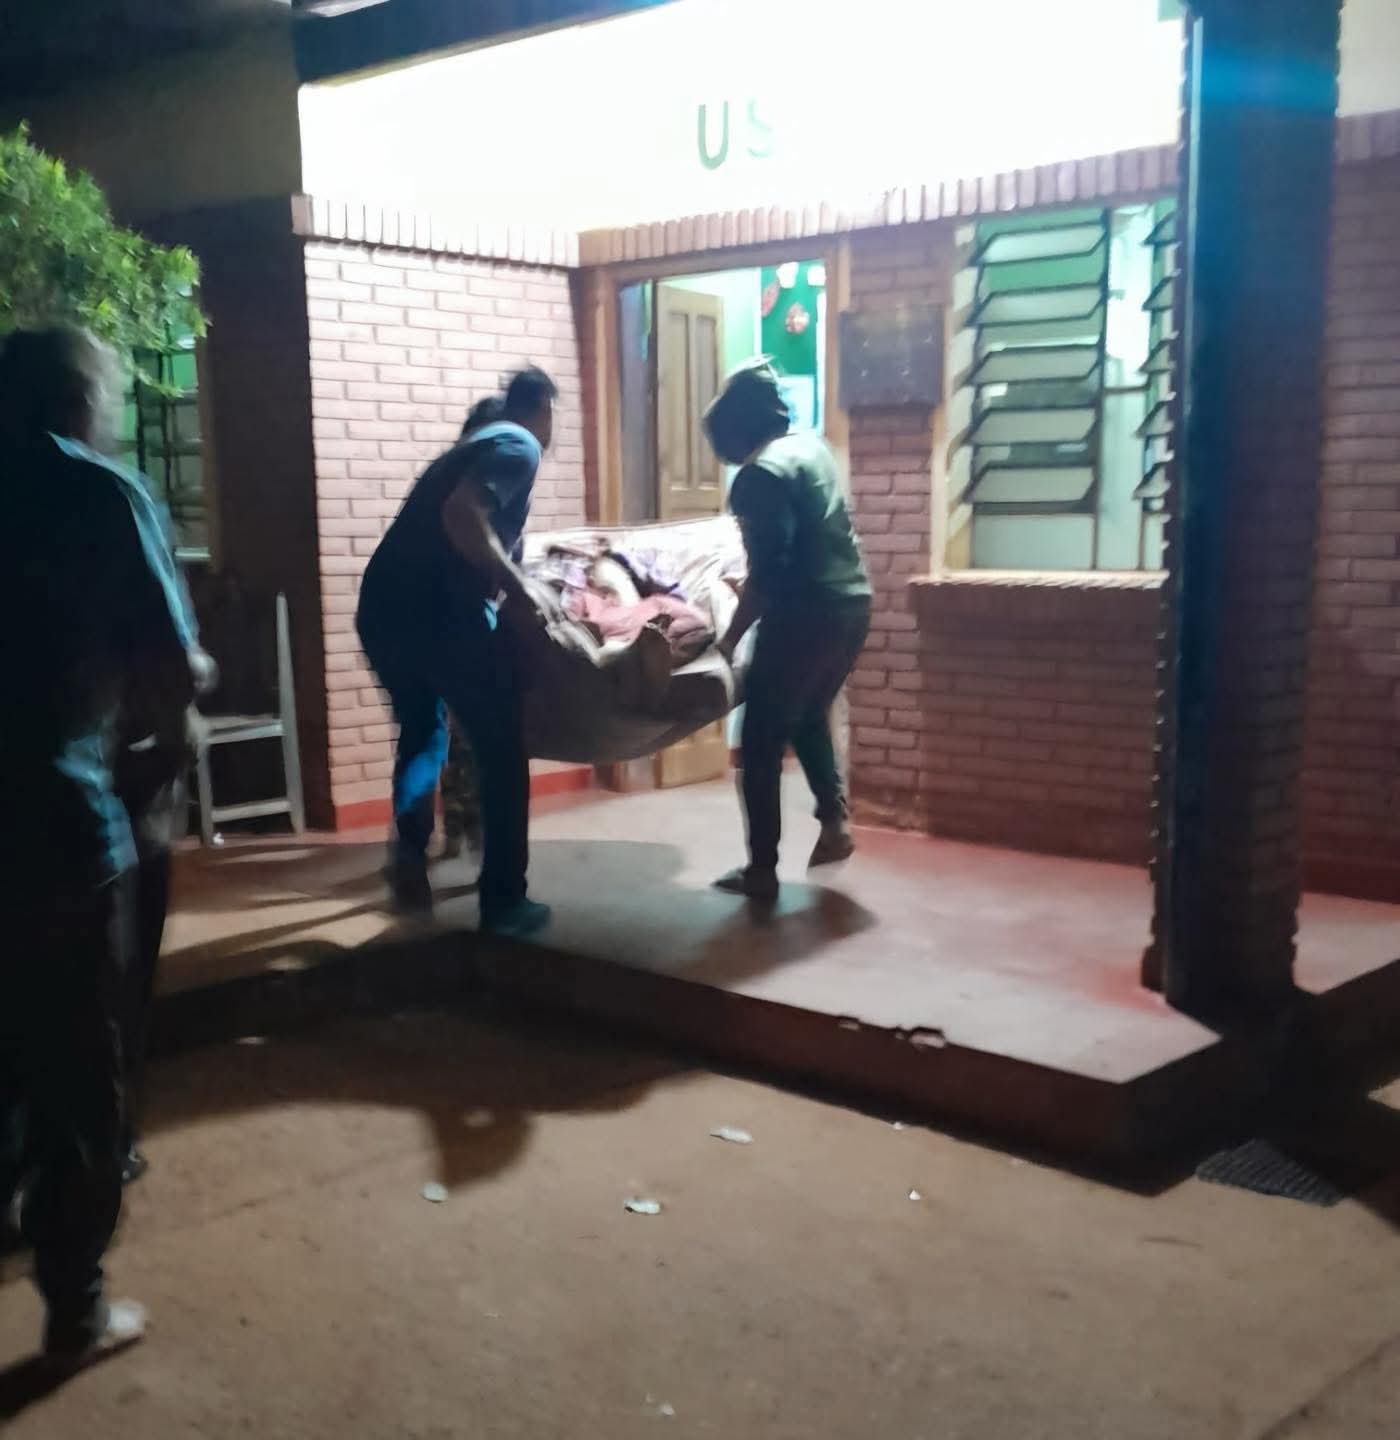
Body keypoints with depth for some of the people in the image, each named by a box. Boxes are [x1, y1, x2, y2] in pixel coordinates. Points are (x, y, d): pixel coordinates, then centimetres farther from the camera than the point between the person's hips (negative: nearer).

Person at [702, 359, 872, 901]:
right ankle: (835, 821, 17)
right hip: (853, 602, 9)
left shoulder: (761, 475, -15)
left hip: (806, 614, -9)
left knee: (761, 744, 4)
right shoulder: (811, 444, 12)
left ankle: (762, 870, 8)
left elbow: (768, 575, -20)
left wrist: (731, 637, -11)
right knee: (810, 717, 28)